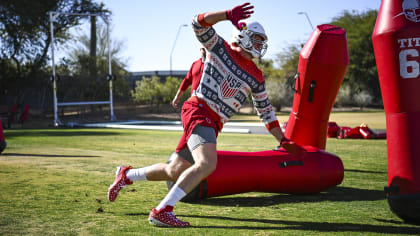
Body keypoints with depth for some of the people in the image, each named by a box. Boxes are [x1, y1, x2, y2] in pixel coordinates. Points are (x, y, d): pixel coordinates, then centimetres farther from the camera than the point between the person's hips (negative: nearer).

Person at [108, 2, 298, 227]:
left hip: (214, 123, 7)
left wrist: (282, 140, 19)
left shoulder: (256, 78, 17)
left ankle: (127, 174, 33)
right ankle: (161, 211, -28)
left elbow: (266, 111, 23)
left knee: (174, 172, 10)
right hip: (198, 108, -7)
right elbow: (199, 23, -7)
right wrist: (228, 14, -21)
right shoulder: (219, 48, 4)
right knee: (207, 164, -29)